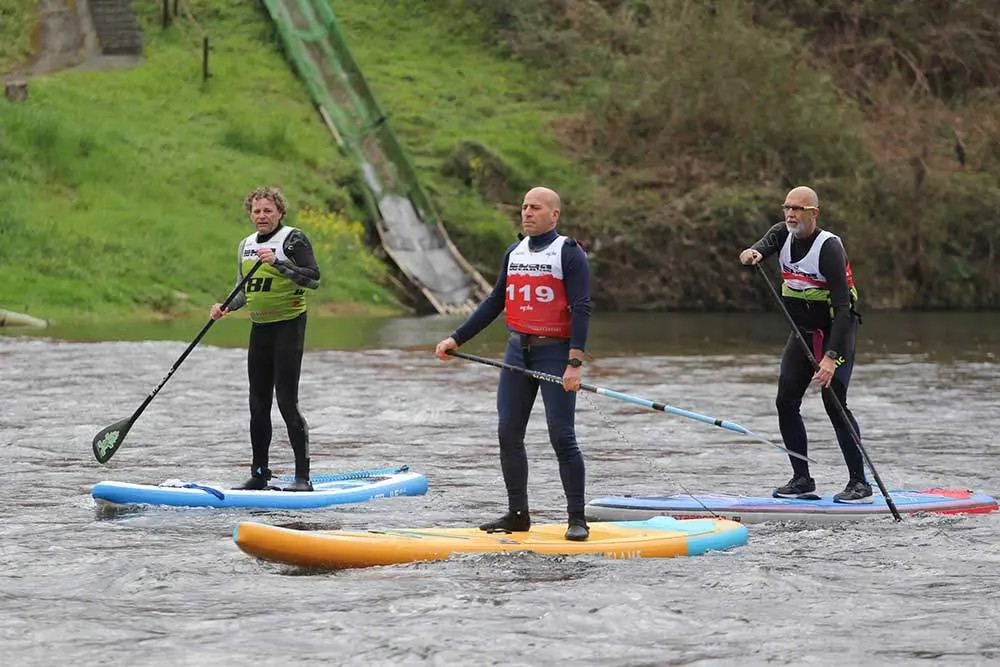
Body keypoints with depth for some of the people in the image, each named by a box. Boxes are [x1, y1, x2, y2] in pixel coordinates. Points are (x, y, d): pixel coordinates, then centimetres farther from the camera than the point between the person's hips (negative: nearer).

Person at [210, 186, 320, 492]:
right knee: (258, 405, 9)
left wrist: (278, 262, -26)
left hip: (288, 325, -7)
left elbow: (313, 278, -18)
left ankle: (303, 476, -9)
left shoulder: (293, 239, -8)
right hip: (259, 328, 7)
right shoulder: (246, 245, 14)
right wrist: (226, 307, 3)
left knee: (287, 402, -12)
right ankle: (259, 474, 17)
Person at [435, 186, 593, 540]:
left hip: (555, 352, -7)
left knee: (562, 436, -10)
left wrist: (575, 363, -22)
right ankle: (518, 514, 13)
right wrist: (456, 339, 14)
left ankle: (577, 518, -4)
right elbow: (494, 303, 20)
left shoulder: (569, 253, -7)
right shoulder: (513, 254, 13)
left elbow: (581, 309, -13)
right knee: (509, 434, 4)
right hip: (518, 351, 7)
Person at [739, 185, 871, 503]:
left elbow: (842, 307, -28)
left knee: (834, 403, -16)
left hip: (836, 331, -7)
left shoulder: (829, 247, -23)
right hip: (803, 331, 7)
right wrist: (752, 253, -48)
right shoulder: (783, 234, 0)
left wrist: (831, 356, -37)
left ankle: (860, 483, -10)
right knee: (786, 402, -1)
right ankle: (802, 481, 7)